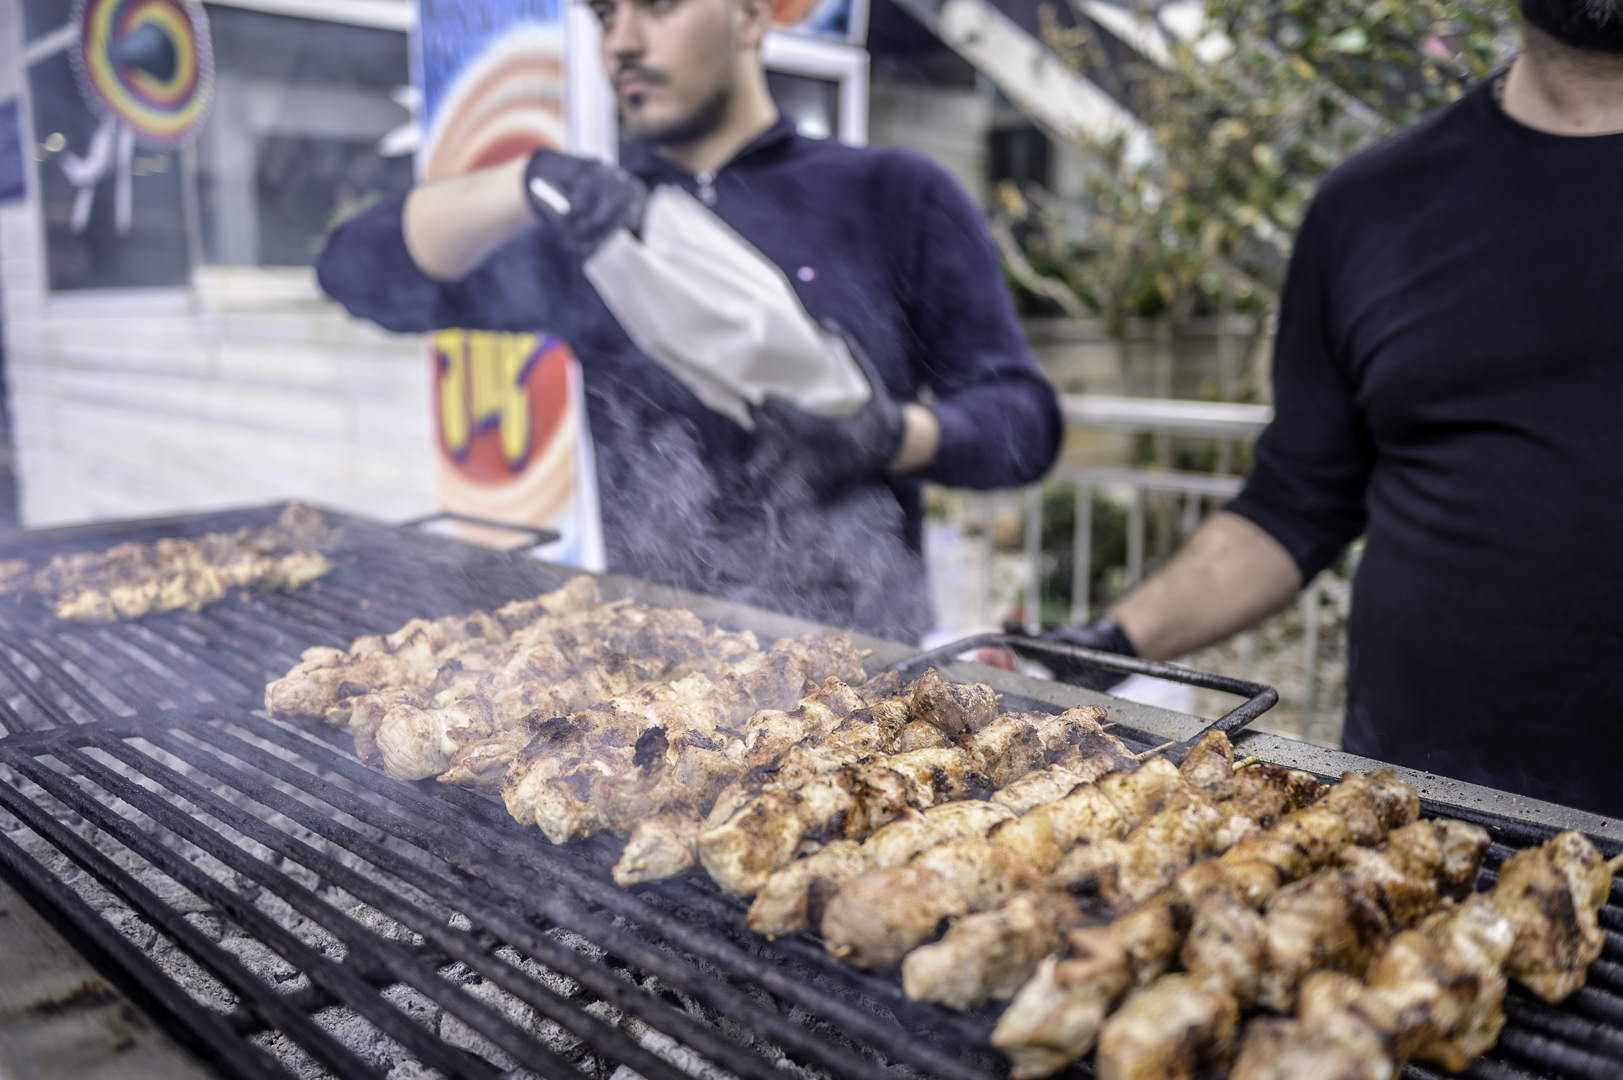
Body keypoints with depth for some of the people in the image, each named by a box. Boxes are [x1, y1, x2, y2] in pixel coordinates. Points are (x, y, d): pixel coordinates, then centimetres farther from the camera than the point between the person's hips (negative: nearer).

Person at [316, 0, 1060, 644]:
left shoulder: (896, 196, 6)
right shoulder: (588, 229, 14)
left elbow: (1025, 417, 5)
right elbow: (360, 273, 7)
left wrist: (893, 436, -16)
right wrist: (531, 182, -9)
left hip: (855, 662, -2)